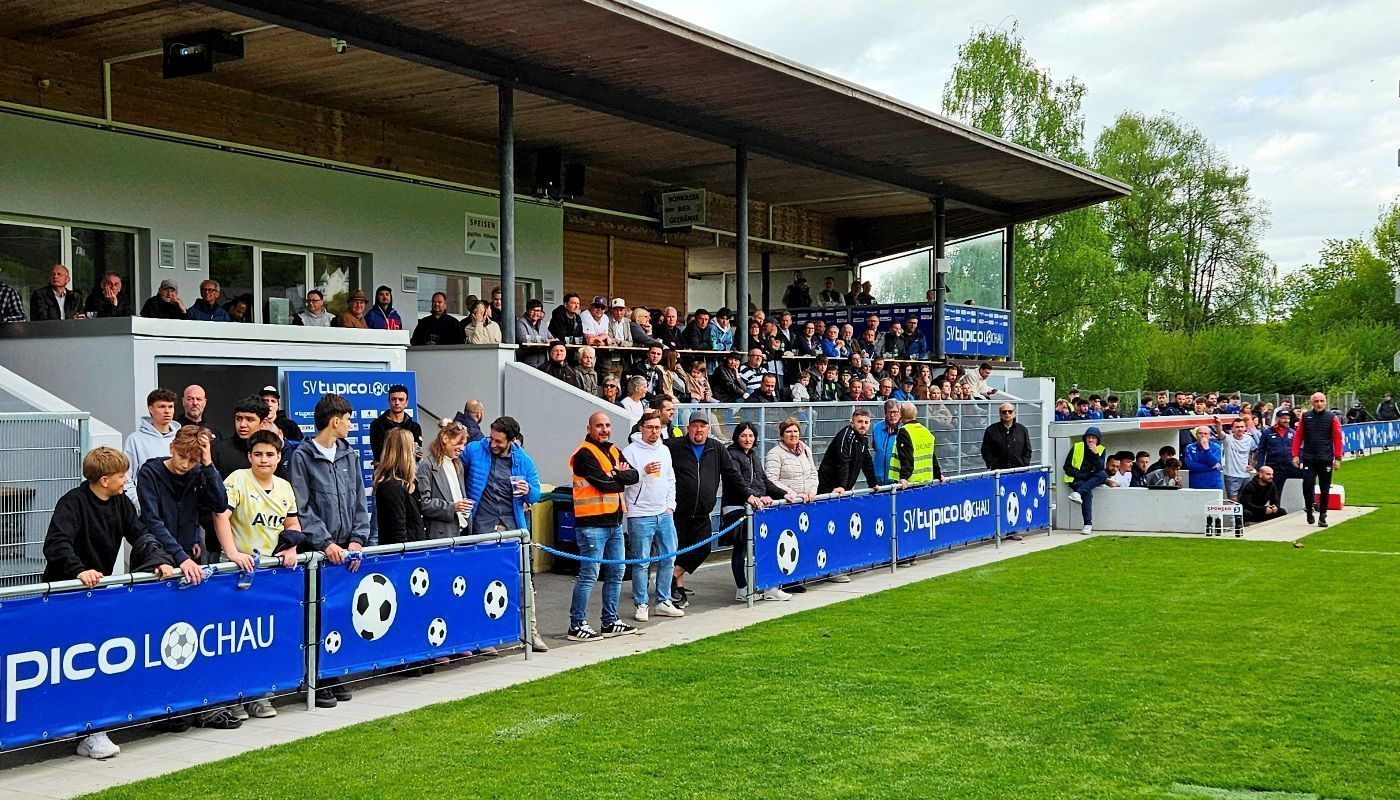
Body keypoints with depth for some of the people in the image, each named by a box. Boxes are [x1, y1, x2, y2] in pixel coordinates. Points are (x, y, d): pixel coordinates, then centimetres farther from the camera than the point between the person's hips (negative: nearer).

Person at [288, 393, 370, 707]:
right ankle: (317, 681, 7)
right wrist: (326, 543, -14)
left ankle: (334, 676, 16)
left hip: (346, 550, 5)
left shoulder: (350, 455, 13)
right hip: (317, 551, -5)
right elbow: (301, 508, -9)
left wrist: (358, 539, -1)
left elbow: (359, 502, 12)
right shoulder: (302, 457, -4)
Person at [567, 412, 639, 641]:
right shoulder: (585, 454, -10)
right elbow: (605, 484, -18)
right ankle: (577, 625, -1)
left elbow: (634, 476, 4)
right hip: (592, 524, -9)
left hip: (614, 522, 9)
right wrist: (621, 479, 0)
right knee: (589, 574, -7)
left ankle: (610, 622, 24)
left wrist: (615, 475, -13)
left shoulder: (613, 451, 16)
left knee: (616, 572, 13)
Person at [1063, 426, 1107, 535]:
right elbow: (1067, 467, 2)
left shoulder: (1101, 450, 5)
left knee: (1103, 474, -31)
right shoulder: (1077, 447, 2)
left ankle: (1078, 493, -42)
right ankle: (1088, 524, -37)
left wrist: (1095, 453, -19)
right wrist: (1080, 474, -12)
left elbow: (1100, 469, -9)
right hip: (1077, 479, -3)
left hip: (1092, 479, 3)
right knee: (1087, 492, -33)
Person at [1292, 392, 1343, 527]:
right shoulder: (1305, 417, 5)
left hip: (1325, 460, 0)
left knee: (1325, 489, 5)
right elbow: (1298, 437, 5)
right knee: (1307, 485, -6)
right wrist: (1295, 455, -1)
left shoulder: (1332, 418, 1)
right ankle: (1309, 510, 16)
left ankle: (1322, 516, 14)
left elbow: (1337, 438, -1)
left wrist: (1337, 458, -7)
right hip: (1308, 459, 0)